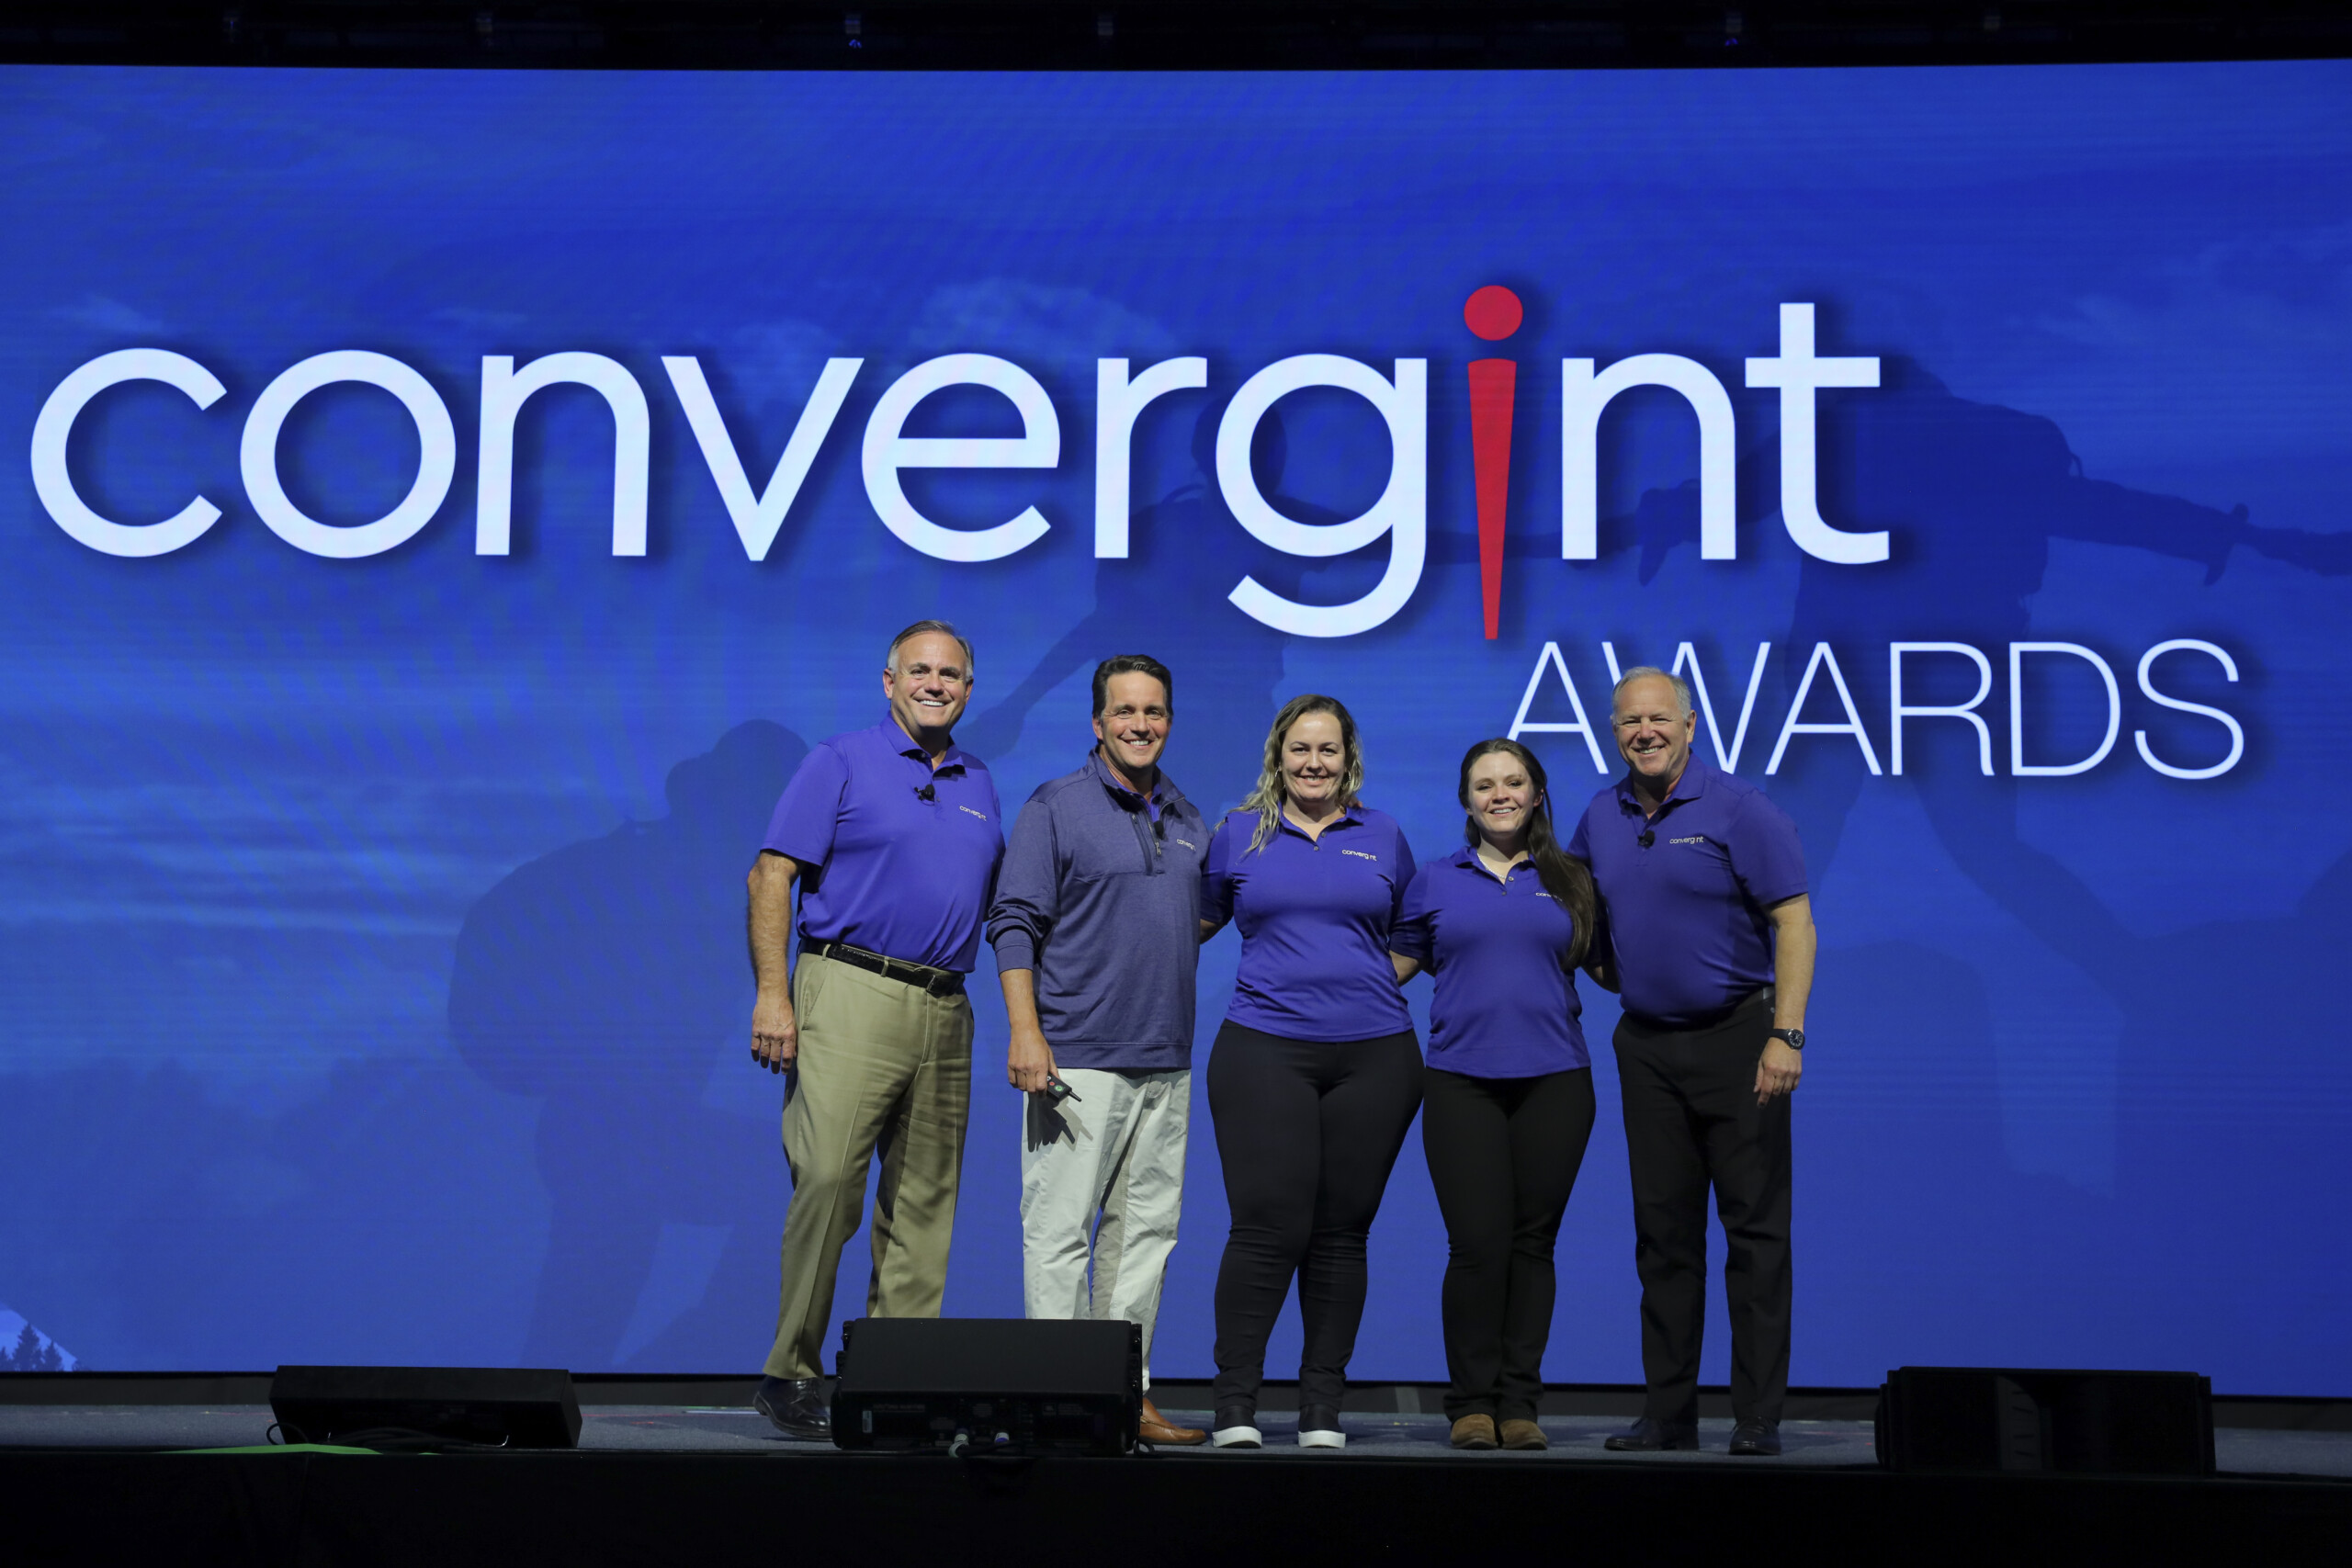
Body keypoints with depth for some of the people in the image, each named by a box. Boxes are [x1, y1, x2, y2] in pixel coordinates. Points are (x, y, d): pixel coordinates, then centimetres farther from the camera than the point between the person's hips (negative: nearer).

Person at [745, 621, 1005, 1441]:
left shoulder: (979, 784, 19)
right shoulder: (841, 762, 2)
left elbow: (996, 904, 25)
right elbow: (770, 877, -4)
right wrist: (773, 992, -13)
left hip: (946, 1009, 6)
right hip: (851, 995, -6)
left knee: (924, 1202, 5)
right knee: (826, 1179, -13)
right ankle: (791, 1374, -3)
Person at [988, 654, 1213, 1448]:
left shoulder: (1186, 817, 15)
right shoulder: (1055, 808, -2)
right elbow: (1015, 923, -7)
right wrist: (1025, 1030, -15)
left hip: (1166, 1061, 6)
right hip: (1077, 1056, -6)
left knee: (1146, 1227, 8)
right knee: (1060, 1227, -6)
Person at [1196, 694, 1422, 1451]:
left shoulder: (1383, 837, 12)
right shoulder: (1238, 835, 9)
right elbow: (1195, 923, 19)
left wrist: (1373, 983, 11)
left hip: (1372, 1055, 2)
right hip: (1264, 1048, -2)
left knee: (1341, 1231, 4)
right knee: (1268, 1225, -11)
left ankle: (1322, 1407, 12)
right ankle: (1235, 1403, -1)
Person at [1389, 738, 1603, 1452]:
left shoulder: (1569, 880, 13)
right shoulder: (1435, 880, 11)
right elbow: (1394, 964, 16)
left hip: (1553, 1079, 1)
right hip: (1462, 1080, -1)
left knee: (1532, 1243, 2)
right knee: (1477, 1244, -7)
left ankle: (1519, 1402, 10)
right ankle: (1472, 1402, 4)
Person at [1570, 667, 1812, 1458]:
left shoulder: (1739, 809, -7)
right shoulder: (1601, 816, 9)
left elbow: (1794, 921, -12)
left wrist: (1786, 1035, -19)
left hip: (1736, 1038, -5)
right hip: (1646, 1044, 5)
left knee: (1755, 1228, -3)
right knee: (1663, 1234, 7)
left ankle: (1758, 1416, 1)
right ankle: (1668, 1413, 13)